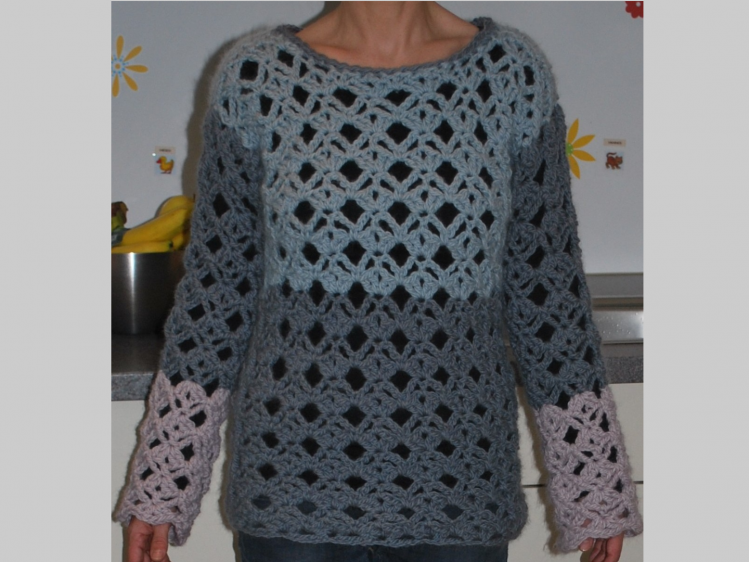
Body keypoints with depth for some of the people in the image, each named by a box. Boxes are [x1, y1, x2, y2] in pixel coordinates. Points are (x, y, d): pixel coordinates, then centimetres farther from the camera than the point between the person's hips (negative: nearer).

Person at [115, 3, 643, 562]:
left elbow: (548, 284, 2)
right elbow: (216, 286, 2)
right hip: (296, 473, 0)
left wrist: (595, 486, 4)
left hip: (457, 484, 1)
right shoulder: (257, 77, -4)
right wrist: (161, 483, 2)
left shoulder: (514, 74, -3)